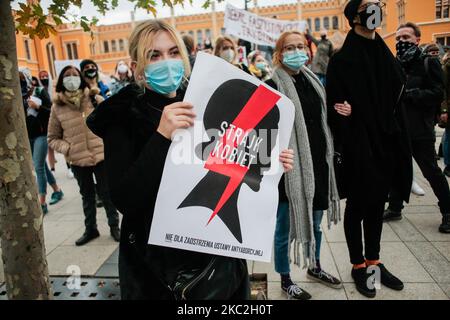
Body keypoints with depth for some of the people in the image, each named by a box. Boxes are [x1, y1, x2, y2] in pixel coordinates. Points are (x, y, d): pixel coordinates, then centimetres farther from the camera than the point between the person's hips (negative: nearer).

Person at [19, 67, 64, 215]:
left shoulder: (39, 91, -4)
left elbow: (51, 110, -6)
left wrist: (38, 106, -20)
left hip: (41, 133, -5)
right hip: (27, 136, 5)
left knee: (39, 167, -7)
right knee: (42, 165, 14)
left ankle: (42, 203, -2)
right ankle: (57, 190, 32)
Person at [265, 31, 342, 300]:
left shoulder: (314, 81, 11)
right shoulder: (273, 87, -11)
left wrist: (329, 157, 10)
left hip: (317, 164, 7)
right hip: (290, 168, -7)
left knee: (315, 222, 22)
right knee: (285, 227, 8)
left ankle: (315, 268, 44)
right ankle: (285, 280, 28)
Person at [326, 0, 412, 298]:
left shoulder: (385, 55, 12)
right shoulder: (342, 60, -8)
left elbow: (396, 103, 14)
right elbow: (336, 107, -12)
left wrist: (400, 143, 9)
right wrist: (342, 149, -17)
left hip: (386, 143, 7)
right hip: (358, 146, -6)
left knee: (377, 205, 15)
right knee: (358, 206, 6)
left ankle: (374, 261, 32)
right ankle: (359, 266, 23)